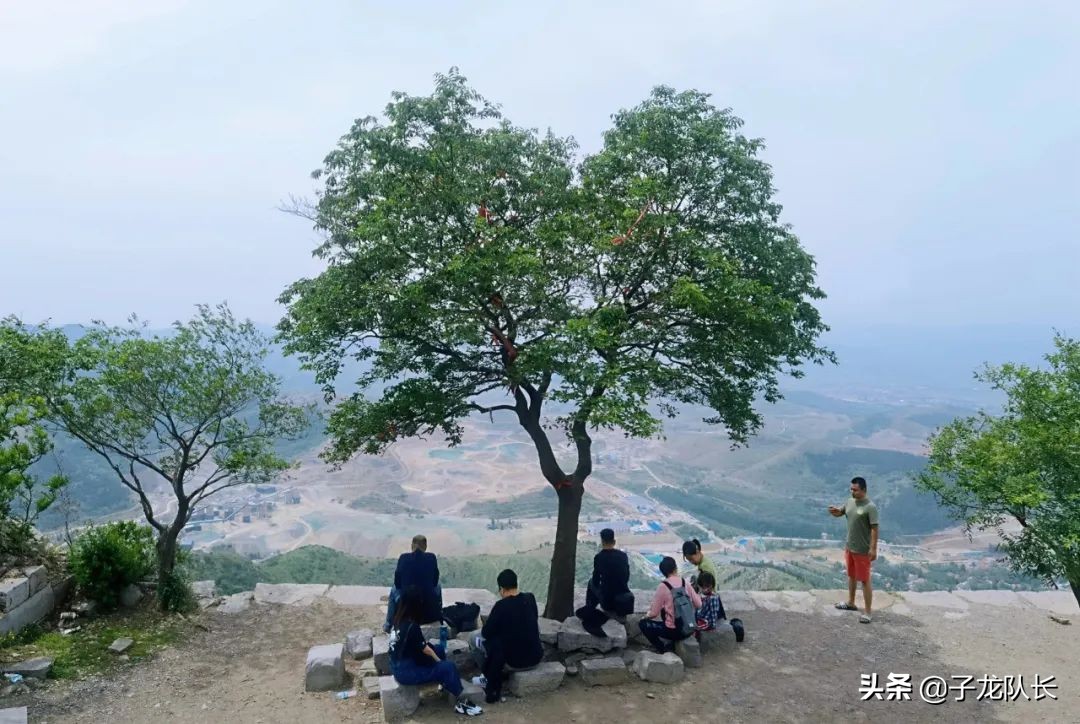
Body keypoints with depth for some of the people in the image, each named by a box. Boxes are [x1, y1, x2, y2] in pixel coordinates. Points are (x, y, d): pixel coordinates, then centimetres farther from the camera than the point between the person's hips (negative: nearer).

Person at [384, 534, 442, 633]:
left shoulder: (403, 558, -7)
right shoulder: (432, 558, -6)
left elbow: (397, 583, 4)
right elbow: (435, 581, 6)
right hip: (429, 607, 0)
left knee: (394, 590, 33)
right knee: (438, 587, 33)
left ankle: (388, 625, 43)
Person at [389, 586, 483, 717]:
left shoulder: (398, 620, 0)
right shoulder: (411, 626, -25)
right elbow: (425, 649, -11)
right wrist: (439, 661, 6)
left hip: (399, 666, 9)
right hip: (406, 672, -9)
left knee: (439, 648, 16)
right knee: (449, 667, -8)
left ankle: (445, 683, 32)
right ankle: (462, 702, 6)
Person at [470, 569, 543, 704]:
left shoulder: (501, 605, -16)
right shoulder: (530, 598, -1)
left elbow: (486, 633, -6)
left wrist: (498, 627, 16)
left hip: (513, 660, -5)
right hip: (536, 657, 5)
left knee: (476, 639, 12)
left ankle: (492, 684, 19)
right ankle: (491, 679, 32)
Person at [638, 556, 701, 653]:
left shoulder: (663, 586, -16)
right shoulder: (686, 583, -3)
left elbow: (654, 613, -11)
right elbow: (698, 605, 4)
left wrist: (646, 616, 10)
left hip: (674, 631, -5)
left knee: (642, 623, 11)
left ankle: (663, 650, 5)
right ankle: (673, 644, 21)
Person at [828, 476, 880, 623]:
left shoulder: (870, 507, -18)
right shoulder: (850, 502, 4)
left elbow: (874, 529, -19)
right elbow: (839, 513, 15)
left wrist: (873, 549, -22)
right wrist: (834, 510, -9)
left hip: (862, 551, -8)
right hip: (849, 547, 8)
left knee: (865, 580, -1)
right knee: (851, 576, 21)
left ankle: (868, 612, 7)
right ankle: (850, 603, 36)